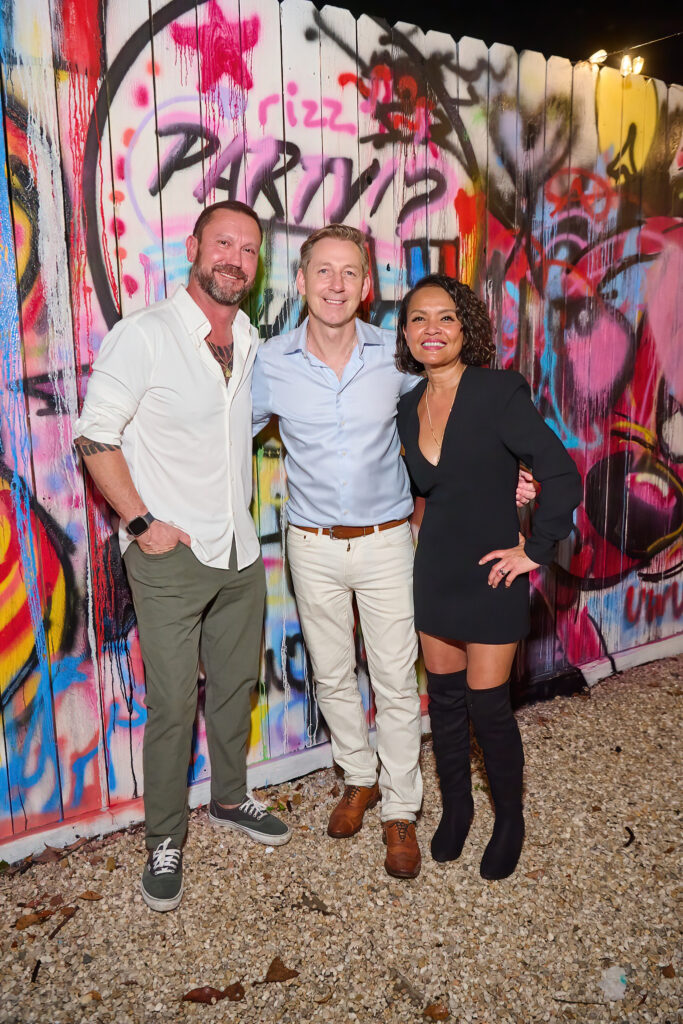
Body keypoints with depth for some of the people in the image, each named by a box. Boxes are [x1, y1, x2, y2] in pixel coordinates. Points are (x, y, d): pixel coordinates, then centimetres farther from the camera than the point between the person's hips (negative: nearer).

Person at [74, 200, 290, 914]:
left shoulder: (254, 345, 8)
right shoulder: (145, 335, -11)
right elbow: (96, 436, -11)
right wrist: (142, 522, -14)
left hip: (240, 553, 6)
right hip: (170, 556, -6)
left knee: (236, 686, 18)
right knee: (173, 704, 1)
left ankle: (230, 799, 39)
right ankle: (163, 841, 22)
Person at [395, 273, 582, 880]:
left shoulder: (499, 392, -15)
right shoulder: (410, 407, 3)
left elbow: (563, 476, -16)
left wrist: (537, 550, -13)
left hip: (491, 575, -5)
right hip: (435, 572, 5)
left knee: (488, 707, 3)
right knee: (444, 700, 14)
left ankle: (510, 819, 30)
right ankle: (456, 806, 38)